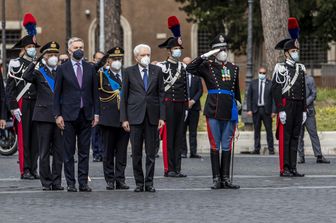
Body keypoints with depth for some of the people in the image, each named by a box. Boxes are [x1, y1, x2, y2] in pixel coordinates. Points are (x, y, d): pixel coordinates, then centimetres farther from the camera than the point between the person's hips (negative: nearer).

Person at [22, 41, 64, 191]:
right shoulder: (38, 72, 3)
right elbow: (26, 77, -17)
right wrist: (37, 62, -18)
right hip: (44, 115, -3)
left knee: (59, 151, 3)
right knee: (44, 152, 1)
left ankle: (57, 182, 9)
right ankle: (46, 183, 5)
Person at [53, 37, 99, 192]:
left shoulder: (90, 69, 9)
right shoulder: (62, 69, 2)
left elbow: (95, 92, 11)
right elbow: (57, 93, 1)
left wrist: (96, 113, 4)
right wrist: (57, 115, -5)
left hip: (86, 115, 2)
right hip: (69, 115, -2)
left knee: (84, 152, 4)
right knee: (69, 152, 0)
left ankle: (83, 182, 7)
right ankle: (70, 183, 3)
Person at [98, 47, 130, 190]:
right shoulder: (101, 76, 2)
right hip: (108, 119, -2)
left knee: (122, 151, 4)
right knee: (108, 151, 2)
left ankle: (120, 180, 8)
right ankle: (110, 180, 8)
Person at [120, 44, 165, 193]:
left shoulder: (157, 71, 7)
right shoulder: (129, 72, 3)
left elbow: (161, 94, 7)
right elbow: (124, 96, 3)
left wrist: (161, 117, 0)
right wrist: (124, 118, -3)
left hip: (152, 116, 1)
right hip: (135, 116, -1)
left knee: (151, 152, 2)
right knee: (136, 152, 1)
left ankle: (149, 183, 7)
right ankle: (139, 183, 9)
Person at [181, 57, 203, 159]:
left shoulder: (196, 76, 10)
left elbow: (200, 90, 6)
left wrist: (193, 101, -8)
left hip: (194, 106, 2)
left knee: (193, 131, 2)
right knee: (182, 130, -1)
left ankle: (193, 152, 2)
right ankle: (183, 151, 1)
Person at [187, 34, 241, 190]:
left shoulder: (234, 68, 12)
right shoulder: (207, 66, 1)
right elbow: (190, 68, -14)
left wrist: (238, 103, 21)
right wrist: (205, 56, -17)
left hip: (229, 111, 3)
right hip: (213, 111, -3)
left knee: (227, 146, 6)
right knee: (215, 146, 0)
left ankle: (226, 179, 9)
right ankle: (216, 179, 4)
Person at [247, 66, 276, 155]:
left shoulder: (270, 84, 1)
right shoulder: (253, 83, 7)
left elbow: (273, 98, -1)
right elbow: (249, 97, 7)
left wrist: (273, 111, -7)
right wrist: (249, 109, -2)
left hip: (266, 110, -2)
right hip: (256, 109, 2)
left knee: (269, 130, 0)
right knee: (257, 130, 5)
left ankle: (271, 149, 4)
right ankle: (257, 149, 8)